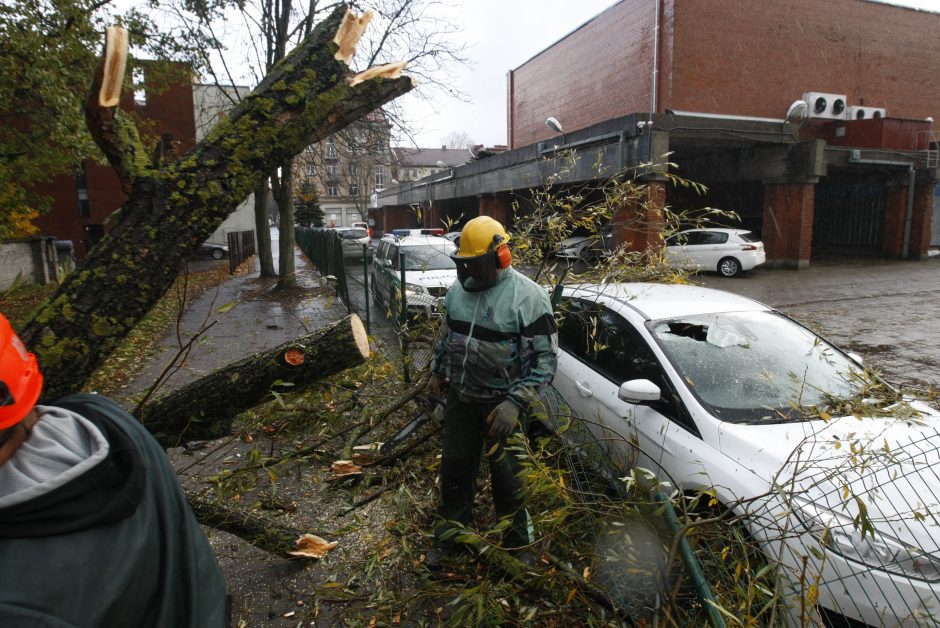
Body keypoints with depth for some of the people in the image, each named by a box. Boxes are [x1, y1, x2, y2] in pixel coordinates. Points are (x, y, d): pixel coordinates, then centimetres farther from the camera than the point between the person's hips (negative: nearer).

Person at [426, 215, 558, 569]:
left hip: (501, 403, -5)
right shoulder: (459, 289, 2)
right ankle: (449, 535, 36)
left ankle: (518, 542, 33)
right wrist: (438, 372, 20)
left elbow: (546, 358, -18)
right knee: (455, 466, 15)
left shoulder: (527, 296, -18)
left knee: (507, 474, 9)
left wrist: (515, 403, -24)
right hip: (460, 396, 6)